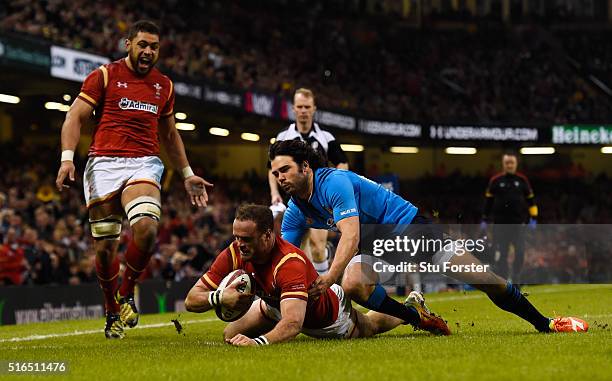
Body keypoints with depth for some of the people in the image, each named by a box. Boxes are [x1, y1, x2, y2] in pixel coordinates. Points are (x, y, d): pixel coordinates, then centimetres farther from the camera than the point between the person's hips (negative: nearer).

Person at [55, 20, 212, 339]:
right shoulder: (104, 76, 5)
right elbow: (75, 117, 1)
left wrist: (187, 174, 26)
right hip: (103, 165, -2)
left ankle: (126, 294, -4)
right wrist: (67, 157, -13)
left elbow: (169, 135, 28)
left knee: (147, 227, -26)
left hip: (144, 165, 2)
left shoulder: (164, 86, 17)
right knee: (105, 246, -2)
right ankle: (112, 313, 19)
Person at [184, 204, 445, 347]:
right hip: (275, 305, 5)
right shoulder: (234, 255, -30)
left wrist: (258, 342, -76)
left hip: (329, 312, -5)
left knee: (370, 327, 22)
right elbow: (191, 300, -27)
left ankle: (412, 308, 56)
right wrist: (219, 297, -49)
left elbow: (293, 324, -58)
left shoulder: (290, 263, -48)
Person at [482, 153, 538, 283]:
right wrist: (485, 220, 6)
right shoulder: (495, 180, 3)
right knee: (501, 253, -1)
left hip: (518, 223, 0)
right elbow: (488, 201, 9)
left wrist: (533, 218, 5)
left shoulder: (522, 180, 6)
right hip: (500, 223, 0)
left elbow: (530, 200, 11)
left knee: (520, 251, -7)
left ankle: (516, 277, 5)